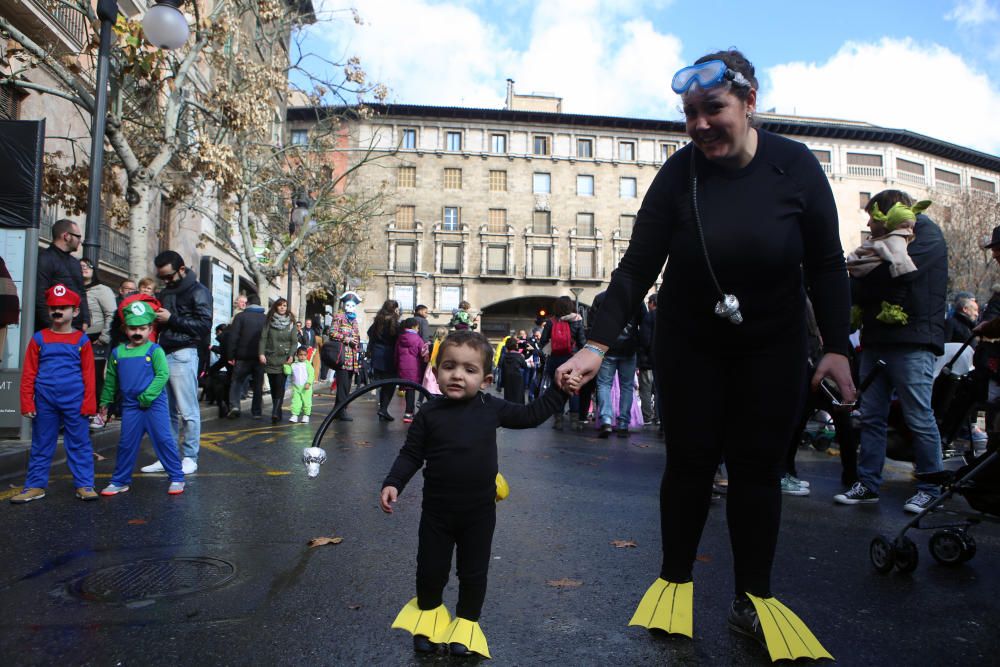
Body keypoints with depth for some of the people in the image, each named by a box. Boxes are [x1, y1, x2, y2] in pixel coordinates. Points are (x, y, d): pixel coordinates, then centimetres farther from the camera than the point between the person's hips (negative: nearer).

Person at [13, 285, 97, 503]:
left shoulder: (81, 340, 1)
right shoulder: (39, 339, 4)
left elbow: (88, 374, -1)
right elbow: (29, 374, 4)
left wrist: (88, 403, -6)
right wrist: (27, 402, -2)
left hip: (74, 402, -2)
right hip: (45, 402, 2)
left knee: (79, 444, 4)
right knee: (41, 446, 12)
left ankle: (84, 484, 11)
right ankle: (35, 485, 22)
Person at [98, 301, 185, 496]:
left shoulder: (154, 350, -7)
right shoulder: (117, 352, 7)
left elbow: (163, 375, -13)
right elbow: (111, 380, 17)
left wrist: (147, 396, -18)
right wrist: (105, 401, 20)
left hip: (155, 403, -4)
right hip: (130, 405, 4)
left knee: (163, 440, -2)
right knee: (126, 443, 11)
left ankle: (177, 478, 7)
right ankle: (120, 481, 25)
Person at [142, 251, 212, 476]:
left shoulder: (197, 291, -3)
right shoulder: (165, 291, 20)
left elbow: (205, 325, -12)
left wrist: (172, 319, -14)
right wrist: (156, 318, 7)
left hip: (183, 354, -7)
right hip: (163, 353, 8)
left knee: (187, 410, -3)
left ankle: (190, 458, 5)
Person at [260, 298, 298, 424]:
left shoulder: (290, 323, 9)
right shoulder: (269, 321, 8)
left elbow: (294, 342, 5)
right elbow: (263, 338, 2)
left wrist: (291, 356, -9)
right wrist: (261, 353, -10)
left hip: (283, 360, -1)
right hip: (270, 359, 1)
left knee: (280, 386, -13)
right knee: (273, 385, 5)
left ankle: (275, 413, -19)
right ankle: (277, 412, 13)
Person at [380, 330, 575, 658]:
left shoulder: (492, 408, -7)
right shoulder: (430, 412, -9)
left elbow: (531, 415, 4)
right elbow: (411, 454, -3)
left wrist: (559, 389, -1)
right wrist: (393, 483, -14)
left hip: (479, 511, 0)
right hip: (437, 510, 0)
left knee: (474, 571, 13)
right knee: (430, 569, 13)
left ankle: (466, 621, 37)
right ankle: (429, 611, 43)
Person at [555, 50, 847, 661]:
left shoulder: (795, 166, -12)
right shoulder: (679, 173, -14)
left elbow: (825, 264, -5)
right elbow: (638, 267, -16)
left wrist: (837, 347, -10)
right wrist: (598, 345, -23)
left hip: (772, 346, 1)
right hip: (691, 345, 0)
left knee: (757, 466, 3)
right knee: (691, 461, 4)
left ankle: (752, 599, 18)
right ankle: (675, 581, 22)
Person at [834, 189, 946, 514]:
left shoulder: (925, 234, 0)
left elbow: (899, 272, -16)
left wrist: (856, 286, -4)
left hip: (911, 341, -8)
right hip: (877, 340, 8)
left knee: (919, 418, -3)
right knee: (871, 416, 6)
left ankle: (929, 488, 9)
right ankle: (868, 484, 10)